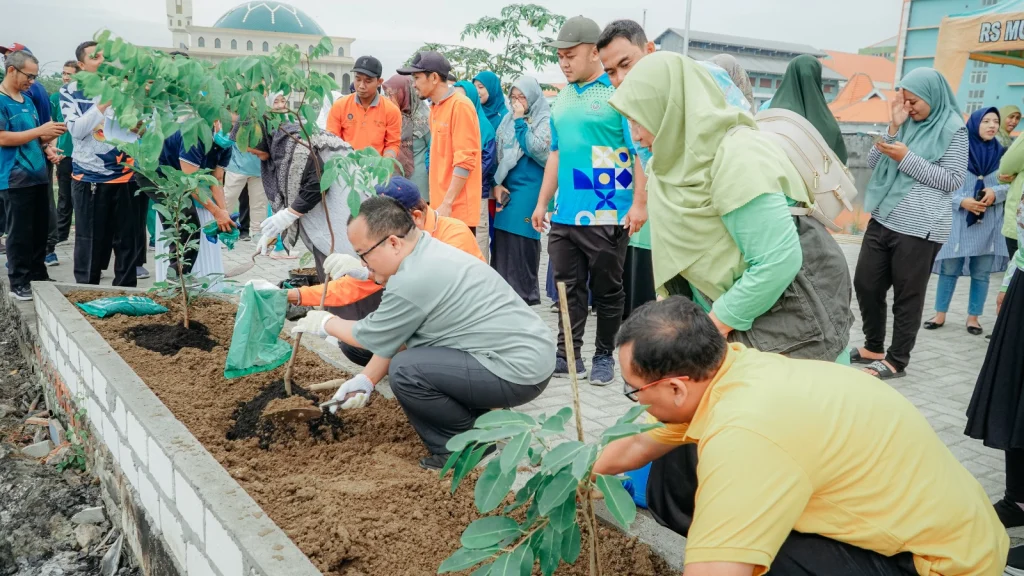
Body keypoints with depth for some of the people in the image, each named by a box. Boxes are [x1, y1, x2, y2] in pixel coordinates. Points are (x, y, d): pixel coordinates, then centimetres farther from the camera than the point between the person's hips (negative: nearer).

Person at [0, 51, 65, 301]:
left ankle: (38, 276, 21)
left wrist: (48, 136, 2)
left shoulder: (27, 100, 16)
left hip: (38, 175, 8)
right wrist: (40, 130, -18)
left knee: (39, 231, 12)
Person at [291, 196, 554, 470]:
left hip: (520, 371, -10)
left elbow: (372, 336, -4)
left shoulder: (413, 280, -21)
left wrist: (325, 323, 13)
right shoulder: (431, 252, 9)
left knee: (405, 370, -17)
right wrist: (367, 378, 18)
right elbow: (393, 336, 17)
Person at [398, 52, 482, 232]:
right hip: (440, 205, 8)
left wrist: (447, 203, -18)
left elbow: (465, 160, -16)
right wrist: (438, 202, 14)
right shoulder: (435, 108, 15)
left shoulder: (460, 106, -11)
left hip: (458, 210, -8)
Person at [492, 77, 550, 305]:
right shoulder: (507, 120, 12)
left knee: (522, 240, -5)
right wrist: (497, 183, 2)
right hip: (506, 188, 5)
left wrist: (520, 122, -14)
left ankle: (525, 293, 4)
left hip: (529, 190, -5)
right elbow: (498, 154, 13)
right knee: (503, 239, 4)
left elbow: (537, 150, -17)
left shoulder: (545, 120, -3)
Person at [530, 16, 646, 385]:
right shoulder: (562, 98, 13)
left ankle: (604, 357, 20)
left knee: (607, 290, 6)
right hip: (565, 214, 6)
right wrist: (543, 202, 17)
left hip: (607, 216, -6)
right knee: (569, 287, 10)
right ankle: (568, 355, 20)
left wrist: (639, 204, -16)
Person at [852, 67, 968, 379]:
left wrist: (907, 159, -16)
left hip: (919, 228, -6)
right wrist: (893, 127, -6)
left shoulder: (953, 129, -5)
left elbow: (953, 181, -10)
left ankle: (897, 360, 14)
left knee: (907, 297, 2)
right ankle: (874, 347, 27)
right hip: (883, 220, 7)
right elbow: (873, 162, 7)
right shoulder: (906, 123, 11)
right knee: (865, 285, 10)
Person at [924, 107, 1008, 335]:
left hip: (989, 223, 2)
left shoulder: (1002, 153, 3)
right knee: (949, 269, 4)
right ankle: (940, 314, 16)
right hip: (959, 221, -2)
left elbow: (1012, 185, 5)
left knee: (981, 273, 7)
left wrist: (996, 193, -14)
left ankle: (973, 317, 19)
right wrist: (962, 201, -16)